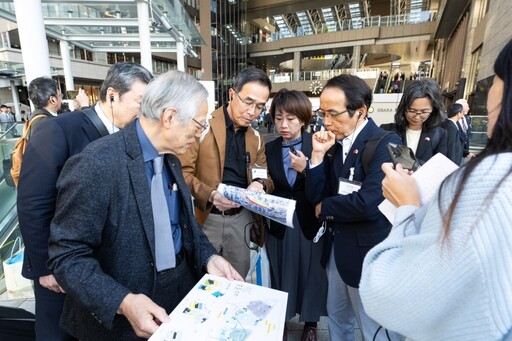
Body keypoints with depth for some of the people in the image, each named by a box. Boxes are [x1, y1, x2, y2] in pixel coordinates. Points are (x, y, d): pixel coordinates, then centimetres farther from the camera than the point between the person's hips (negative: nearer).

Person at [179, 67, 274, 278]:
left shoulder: (256, 138, 8)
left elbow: (265, 177, 12)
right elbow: (183, 172, -11)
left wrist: (259, 184, -11)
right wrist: (209, 195, -26)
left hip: (241, 218, 5)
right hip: (206, 218, -4)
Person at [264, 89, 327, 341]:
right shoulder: (269, 149, -1)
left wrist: (306, 169, -26)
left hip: (311, 222, -2)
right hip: (279, 223, 2)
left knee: (311, 273, 16)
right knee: (281, 274, 18)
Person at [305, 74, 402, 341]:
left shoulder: (385, 143, -18)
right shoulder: (333, 143, 2)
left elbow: (368, 202, -28)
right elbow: (315, 196, -1)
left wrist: (325, 208, -11)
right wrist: (318, 154, -13)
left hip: (367, 253, -6)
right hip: (335, 246, 7)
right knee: (336, 318, 26)